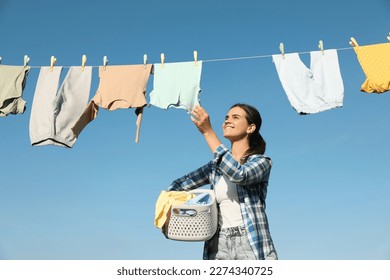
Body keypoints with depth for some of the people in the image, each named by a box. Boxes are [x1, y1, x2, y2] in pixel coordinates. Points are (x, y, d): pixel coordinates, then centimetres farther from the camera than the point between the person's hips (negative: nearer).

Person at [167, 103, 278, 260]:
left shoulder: (262, 162, 3)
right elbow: (179, 185, 23)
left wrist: (207, 131, -18)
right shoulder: (216, 165, 16)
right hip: (219, 246, 4)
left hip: (252, 244, -4)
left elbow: (238, 174, -19)